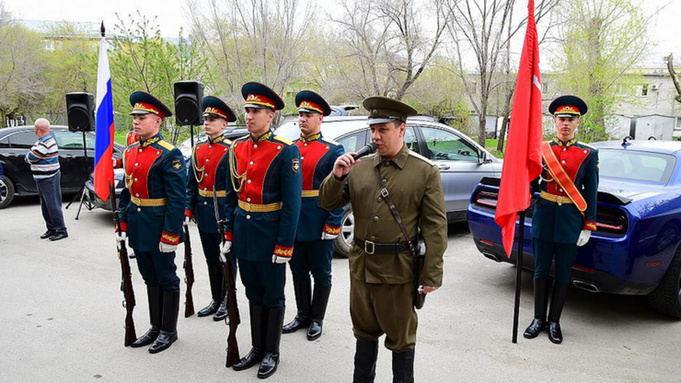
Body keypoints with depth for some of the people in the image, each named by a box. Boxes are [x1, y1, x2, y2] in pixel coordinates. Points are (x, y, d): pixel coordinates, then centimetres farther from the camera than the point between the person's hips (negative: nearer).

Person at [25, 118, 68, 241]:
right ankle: (51, 229, 23)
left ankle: (61, 230, -2)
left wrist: (28, 156, 4)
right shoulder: (43, 140, 14)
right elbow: (29, 157, 19)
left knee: (53, 205, -7)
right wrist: (30, 156, -2)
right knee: (45, 206, 15)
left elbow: (30, 157, -16)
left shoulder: (46, 143, -20)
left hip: (48, 179, -10)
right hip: (42, 178, 10)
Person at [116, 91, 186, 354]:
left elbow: (177, 199, -18)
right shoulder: (129, 152, 9)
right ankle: (156, 327, 31)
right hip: (137, 227, 8)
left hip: (159, 228, -8)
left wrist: (170, 235, -20)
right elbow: (126, 192, 15)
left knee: (167, 279, 7)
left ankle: (169, 331, 21)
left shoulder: (169, 155, -15)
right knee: (150, 278, 17)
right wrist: (123, 224, 10)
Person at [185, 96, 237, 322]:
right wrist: (188, 210, 2)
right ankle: (215, 300, 28)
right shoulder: (198, 151, 9)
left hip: (225, 214, -6)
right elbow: (191, 184, 12)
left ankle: (227, 302, 19)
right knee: (211, 259, 15)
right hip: (204, 214, 6)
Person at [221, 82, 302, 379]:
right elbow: (231, 195, 12)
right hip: (243, 233, 6)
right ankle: (257, 349, 33)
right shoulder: (237, 148, 6)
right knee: (253, 293, 17)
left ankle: (271, 353, 26)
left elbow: (292, 203, -15)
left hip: (270, 236, -6)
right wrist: (228, 232, 9)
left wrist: (284, 245, -17)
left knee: (273, 296, 9)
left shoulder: (286, 151, -13)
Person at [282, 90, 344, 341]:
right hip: (293, 224, 5)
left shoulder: (333, 151, -6)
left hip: (318, 226, -5)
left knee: (321, 274, 9)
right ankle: (302, 315, 32)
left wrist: (332, 225, -15)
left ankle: (316, 320, 24)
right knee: (298, 272, 16)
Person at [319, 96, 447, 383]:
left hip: (397, 270, -4)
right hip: (361, 265, 4)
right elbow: (327, 203, 5)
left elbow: (435, 227, -8)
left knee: (400, 336, 12)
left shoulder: (426, 172, -6)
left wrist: (432, 275, -11)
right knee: (365, 330, 20)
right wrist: (337, 176, -14)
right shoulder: (359, 168, 4)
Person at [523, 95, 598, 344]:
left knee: (563, 274, 8)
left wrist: (588, 226, -2)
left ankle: (554, 322, 22)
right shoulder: (541, 149, 2)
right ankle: (539, 319, 22)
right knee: (541, 270, 9)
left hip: (571, 221, 0)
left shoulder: (588, 154, 1)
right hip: (544, 217, 1)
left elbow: (591, 193, 2)